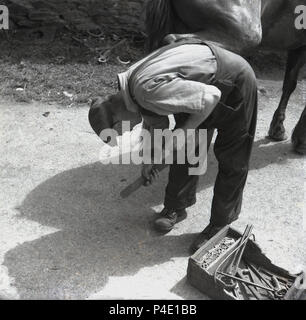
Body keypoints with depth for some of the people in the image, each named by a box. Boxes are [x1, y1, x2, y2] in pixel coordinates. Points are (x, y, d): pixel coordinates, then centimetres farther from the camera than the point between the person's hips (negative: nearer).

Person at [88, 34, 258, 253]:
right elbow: (155, 124, 15)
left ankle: (220, 225, 15)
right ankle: (176, 206, 29)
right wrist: (149, 160, 21)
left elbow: (211, 96, -31)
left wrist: (185, 130, -20)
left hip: (234, 82, -9)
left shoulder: (149, 90, -34)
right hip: (206, 82, 9)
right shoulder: (133, 83, -2)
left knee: (231, 160, 1)